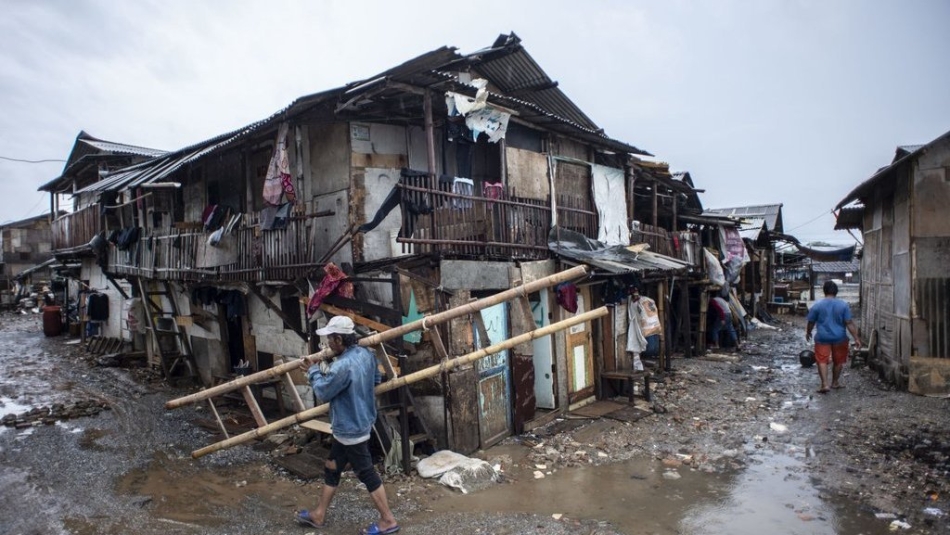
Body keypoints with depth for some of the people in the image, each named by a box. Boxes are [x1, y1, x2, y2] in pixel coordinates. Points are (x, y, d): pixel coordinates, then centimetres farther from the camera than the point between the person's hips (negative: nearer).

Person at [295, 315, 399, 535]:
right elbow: (376, 379, 11)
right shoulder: (366, 354, -3)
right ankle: (319, 515, 37)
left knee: (367, 474, 5)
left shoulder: (342, 366, -30)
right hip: (359, 422, 10)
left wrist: (313, 371, 2)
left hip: (350, 429, -9)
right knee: (332, 468, 21)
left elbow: (323, 392, -15)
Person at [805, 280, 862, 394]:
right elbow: (849, 323, -8)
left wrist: (808, 333, 19)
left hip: (822, 338, -2)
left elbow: (811, 322, 2)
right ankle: (835, 382, 29)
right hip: (839, 338, 2)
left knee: (822, 361, 2)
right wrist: (856, 338, -2)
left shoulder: (817, 305, -7)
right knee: (838, 361, 18)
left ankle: (824, 384, -8)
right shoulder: (844, 305, -6)